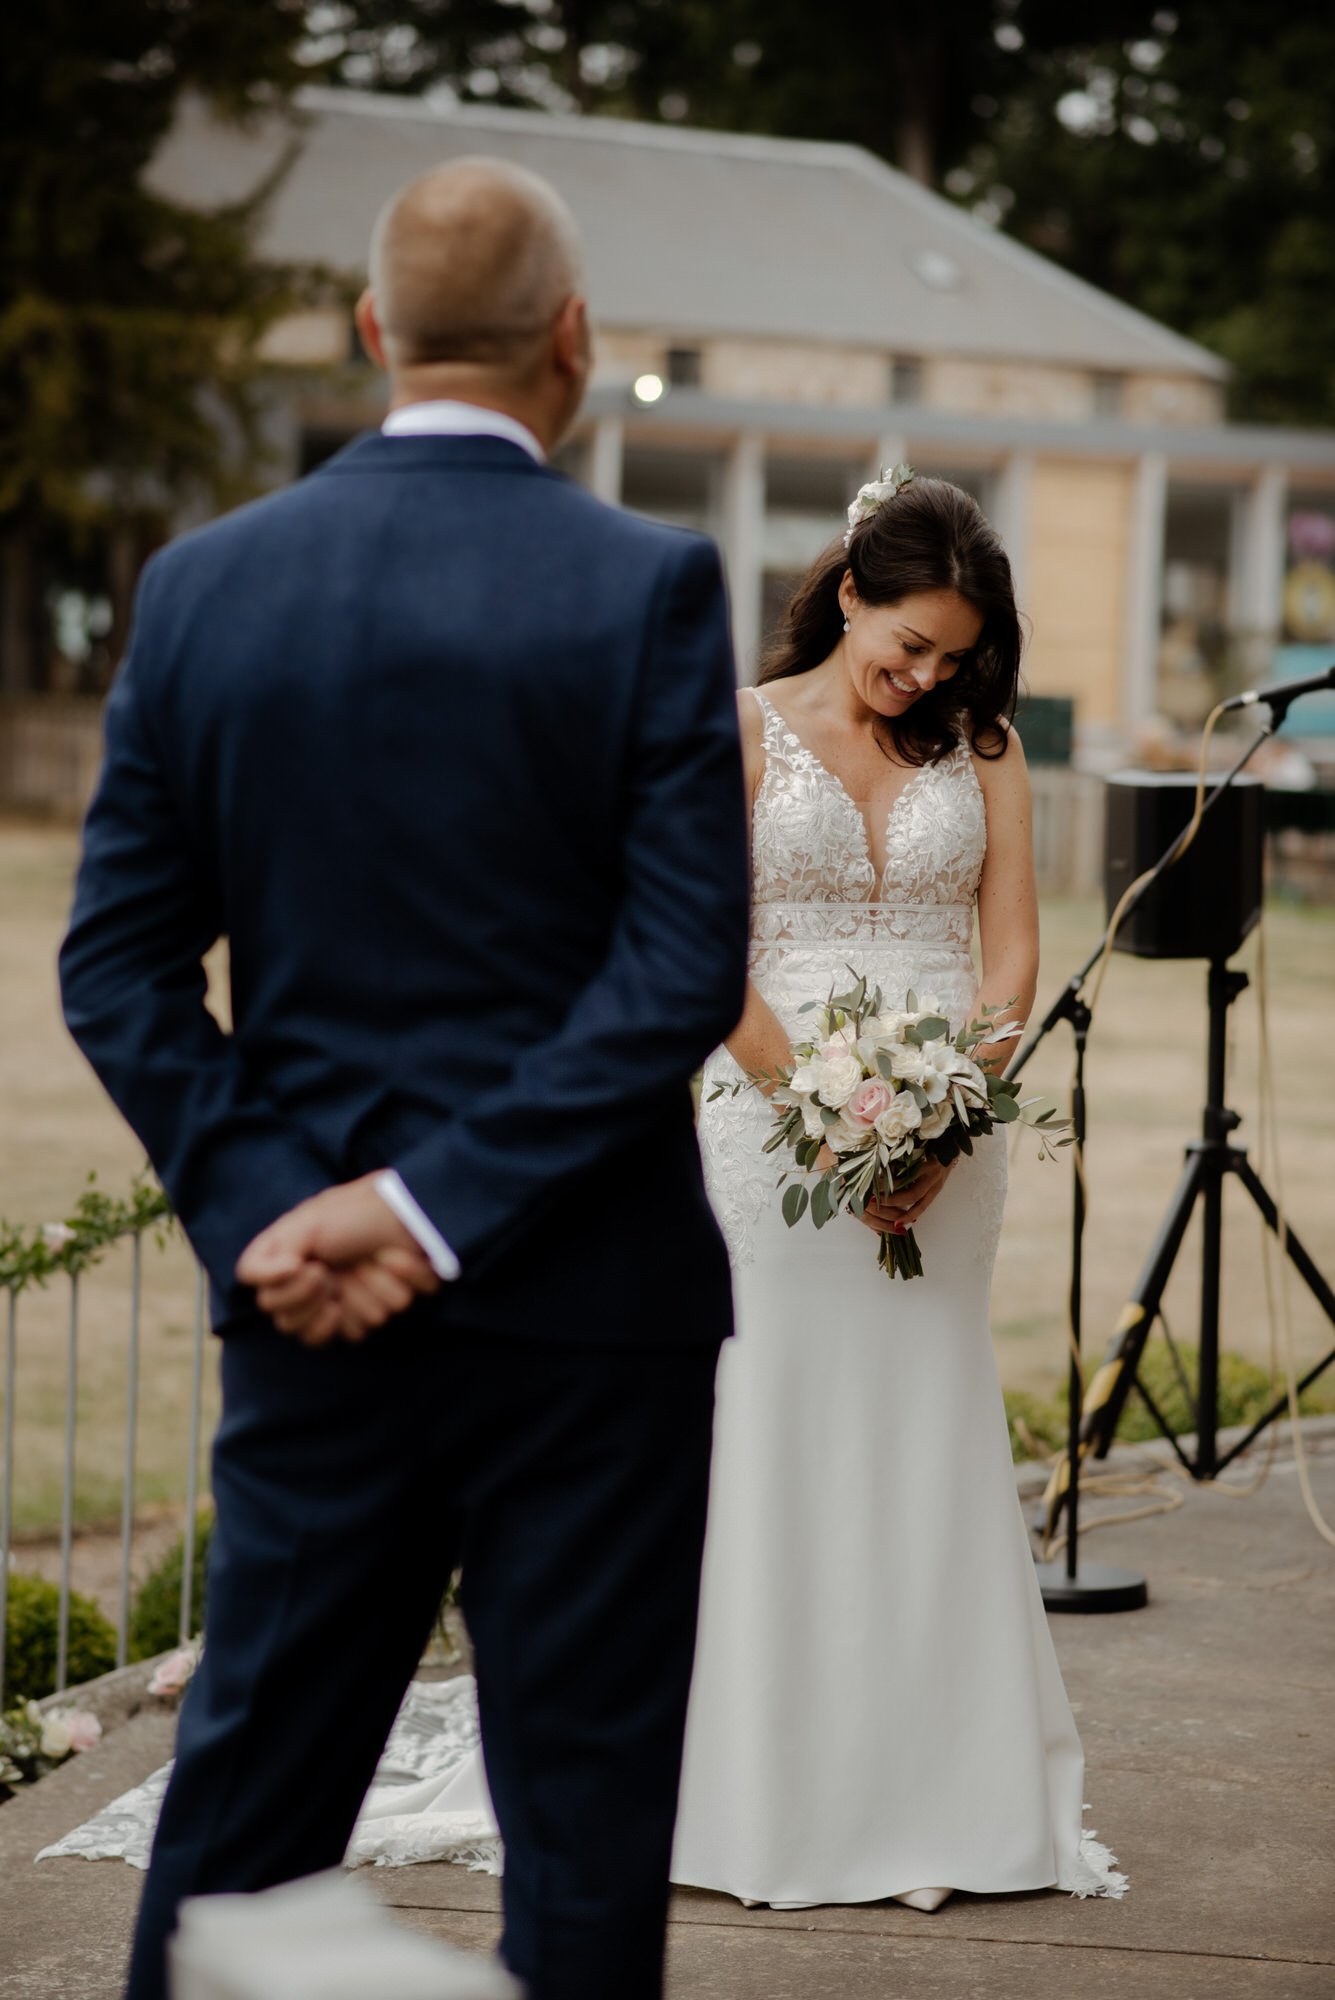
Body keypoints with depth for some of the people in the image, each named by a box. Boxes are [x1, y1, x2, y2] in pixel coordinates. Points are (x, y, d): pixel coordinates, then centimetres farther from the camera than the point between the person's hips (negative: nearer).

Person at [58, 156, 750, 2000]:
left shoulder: (204, 583, 1)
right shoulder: (647, 586, -9)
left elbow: (117, 964, 0)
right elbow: (689, 967, -15)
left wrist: (261, 1212, -5)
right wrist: (441, 1205, -14)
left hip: (309, 1301, 4)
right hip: (587, 1301, -3)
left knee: (246, 1788, 14)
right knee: (583, 1814, 6)